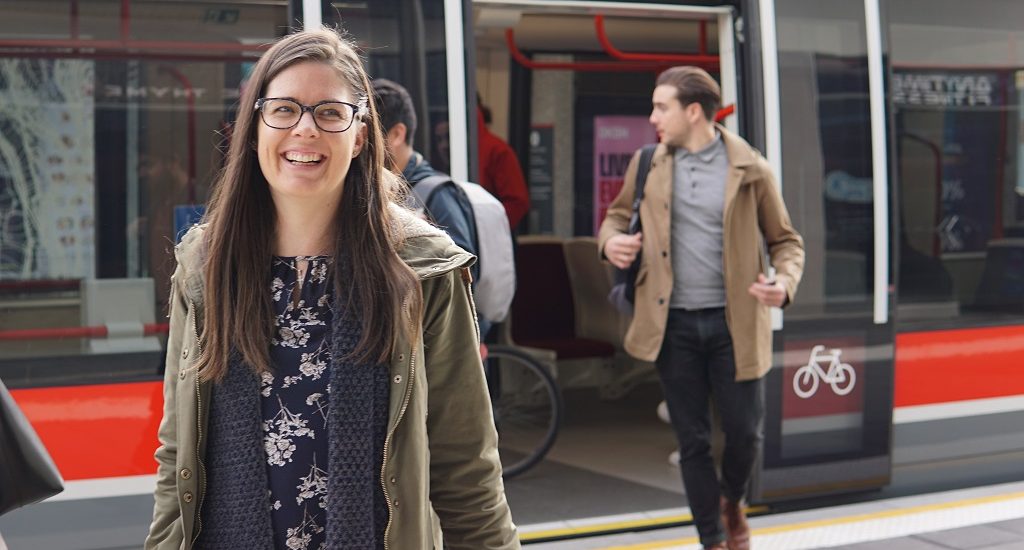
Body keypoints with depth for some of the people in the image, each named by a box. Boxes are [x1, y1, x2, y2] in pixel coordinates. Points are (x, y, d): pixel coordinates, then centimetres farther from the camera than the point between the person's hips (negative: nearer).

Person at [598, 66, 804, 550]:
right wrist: (611, 240, -5)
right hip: (673, 324, 2)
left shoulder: (750, 169, -3)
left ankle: (732, 504, 38)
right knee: (693, 441, 7)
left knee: (744, 432, 5)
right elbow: (618, 214, 19)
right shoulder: (648, 165, 5)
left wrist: (785, 280, -16)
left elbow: (785, 239, 5)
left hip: (734, 322, -2)